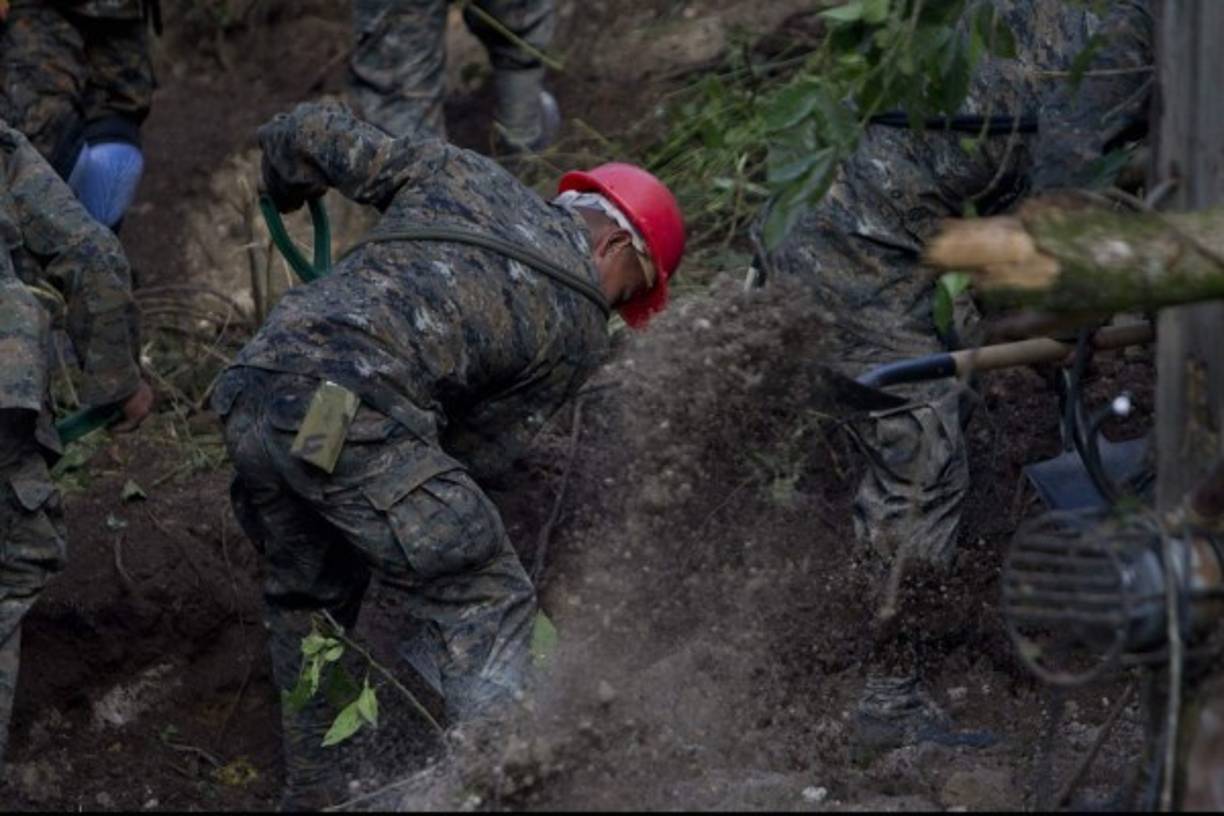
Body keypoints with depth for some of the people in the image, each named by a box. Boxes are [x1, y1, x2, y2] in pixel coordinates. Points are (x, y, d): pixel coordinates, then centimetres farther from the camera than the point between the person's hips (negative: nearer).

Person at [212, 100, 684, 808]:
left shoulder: (459, 171, 22)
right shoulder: (580, 328, 12)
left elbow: (308, 134, 23)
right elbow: (481, 455, 14)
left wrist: (283, 191, 44)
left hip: (251, 392, 7)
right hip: (352, 419, -6)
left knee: (310, 599, 26)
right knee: (486, 605, 5)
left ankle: (314, 792, 34)